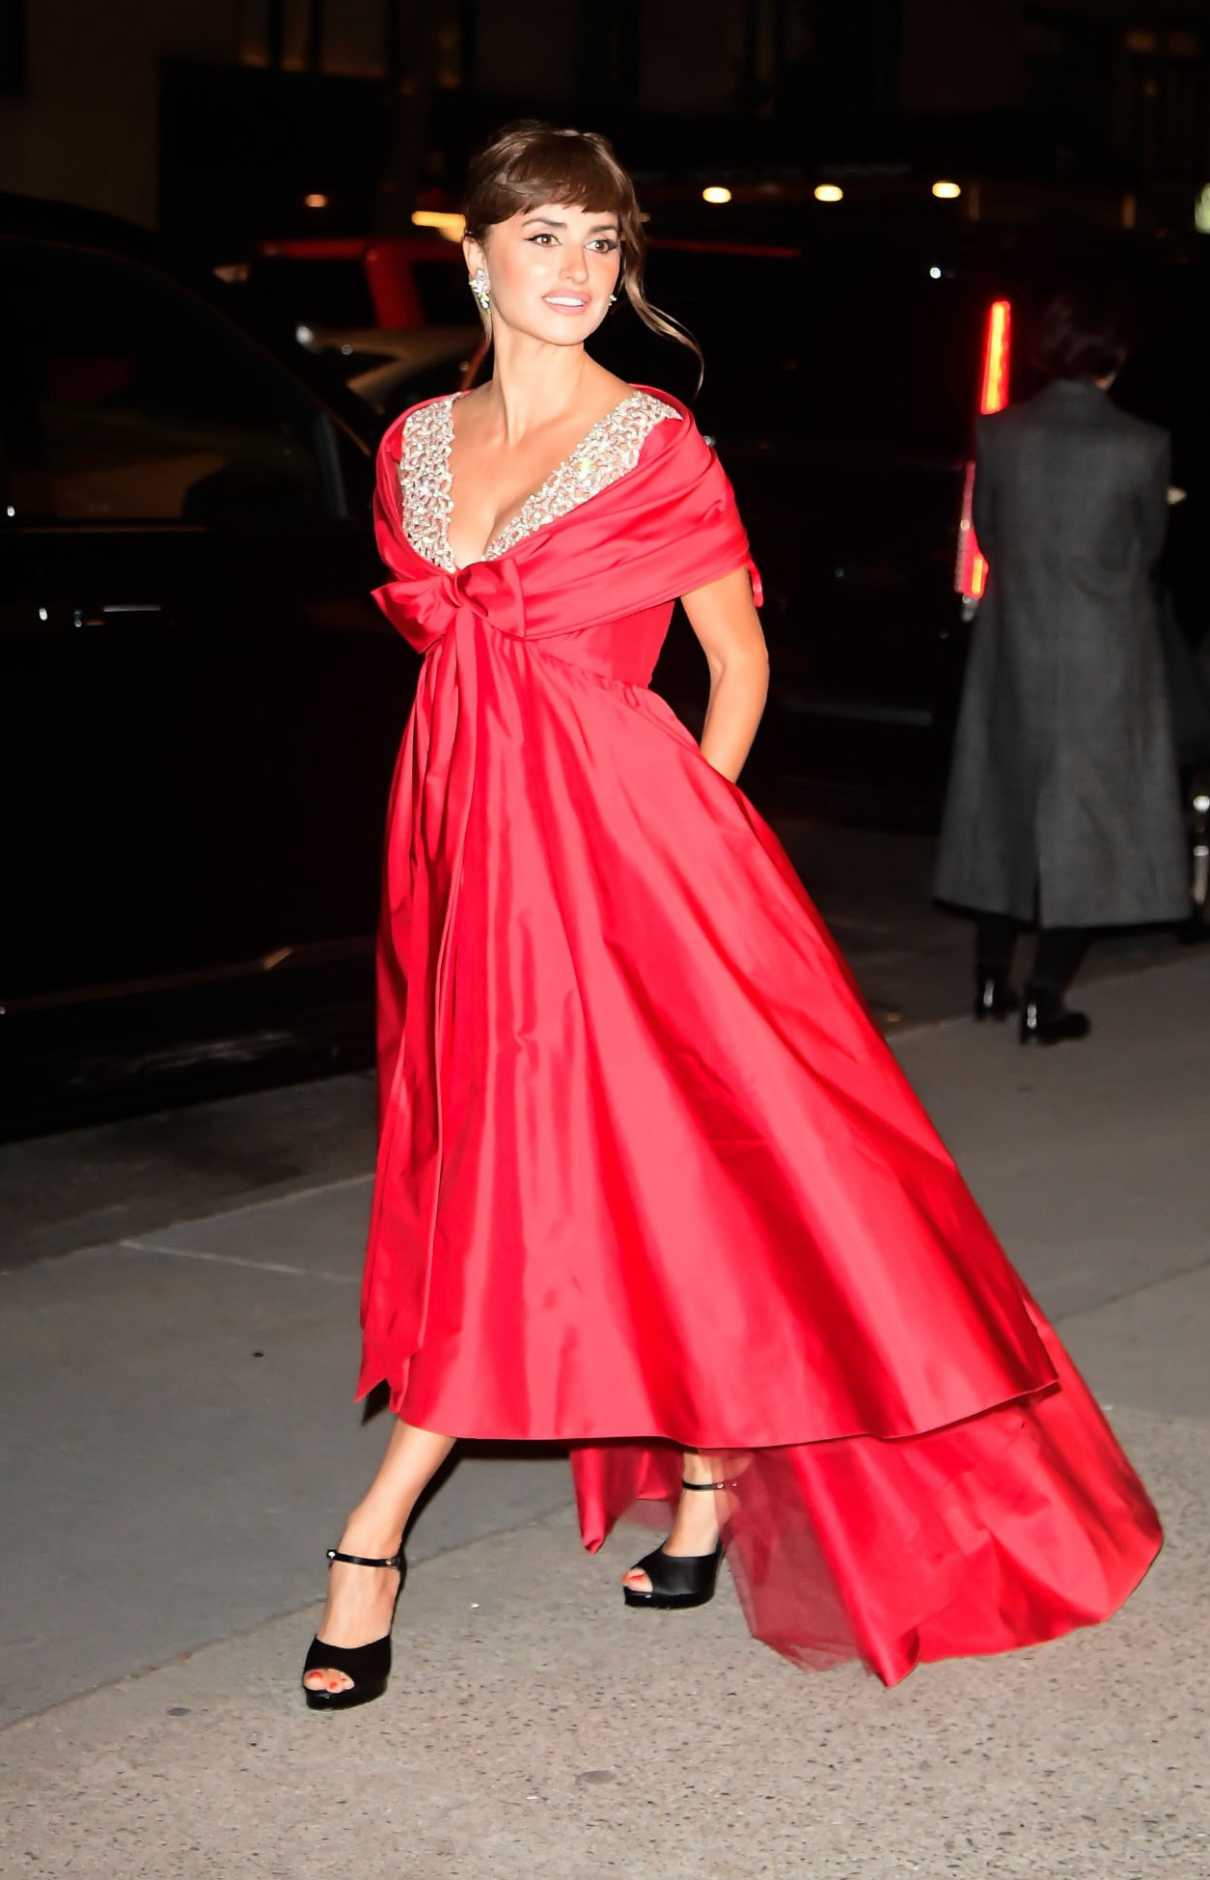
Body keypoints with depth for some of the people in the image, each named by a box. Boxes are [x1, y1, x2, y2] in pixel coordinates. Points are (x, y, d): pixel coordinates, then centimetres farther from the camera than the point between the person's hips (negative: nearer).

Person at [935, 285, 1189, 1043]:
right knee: (1082, 817, 5)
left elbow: (988, 535, 6)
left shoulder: (999, 434, -6)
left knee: (1007, 806, 17)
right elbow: (1149, 548, 0)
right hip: (1104, 657, -3)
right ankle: (1046, 998, 3)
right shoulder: (1142, 446, -13)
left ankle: (993, 978, 25)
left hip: (1014, 646, 3)